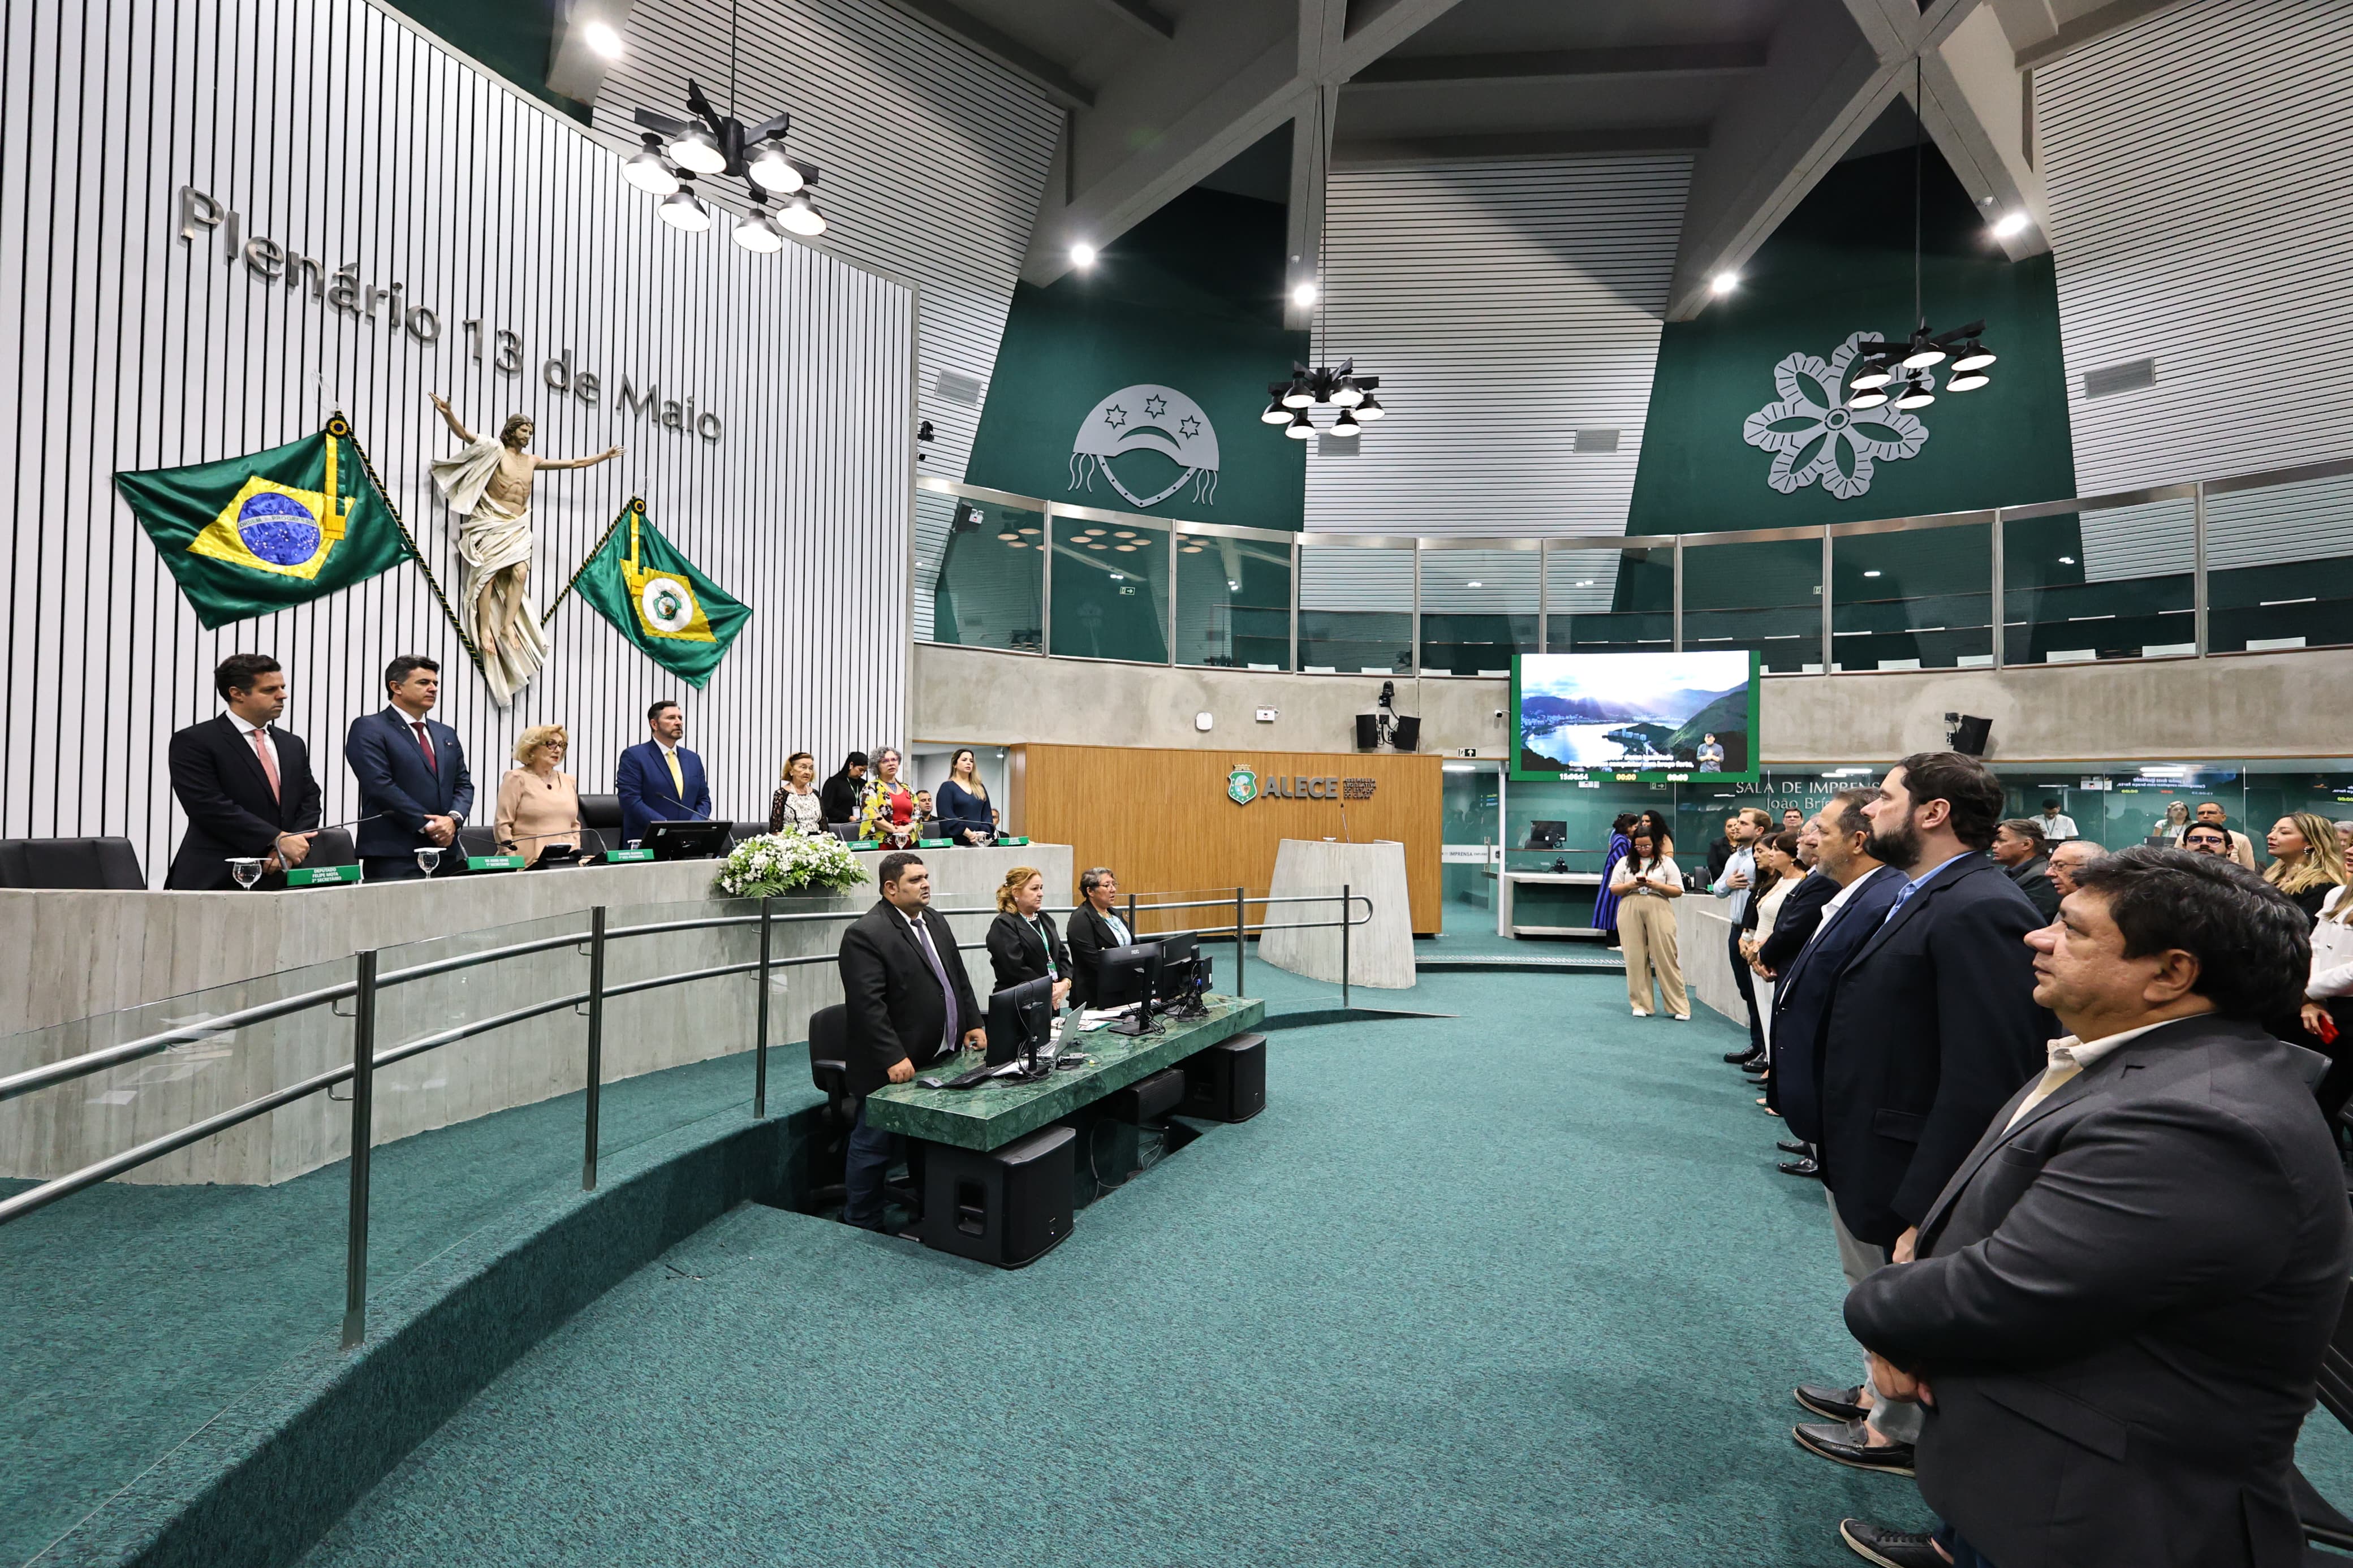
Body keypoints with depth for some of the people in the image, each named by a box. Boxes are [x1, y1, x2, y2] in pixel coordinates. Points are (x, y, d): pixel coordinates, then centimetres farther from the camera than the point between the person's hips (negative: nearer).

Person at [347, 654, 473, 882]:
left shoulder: (446, 734, 19)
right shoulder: (368, 728, -1)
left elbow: (463, 784, 15)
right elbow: (380, 785, -12)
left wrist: (453, 818, -5)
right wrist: (428, 826, -14)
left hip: (445, 852, 6)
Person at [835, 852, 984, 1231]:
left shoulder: (935, 922, 11)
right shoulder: (865, 934, -16)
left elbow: (959, 979, 19)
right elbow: (868, 1005, -22)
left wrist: (973, 1024, 10)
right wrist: (894, 1058, -25)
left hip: (941, 1060, 8)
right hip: (896, 1067, -8)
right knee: (874, 1147, 7)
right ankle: (861, 1226, 22)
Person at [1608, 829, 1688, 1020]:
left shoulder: (1666, 862, 7)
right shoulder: (1625, 862, 11)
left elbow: (1678, 891, 4)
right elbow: (1613, 888, 9)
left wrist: (1657, 885, -12)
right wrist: (1630, 885, -10)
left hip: (1659, 913, -2)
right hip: (1631, 913, 2)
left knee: (1666, 958, -4)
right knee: (1636, 959, 2)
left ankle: (1679, 1007, 2)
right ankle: (1641, 1004, 10)